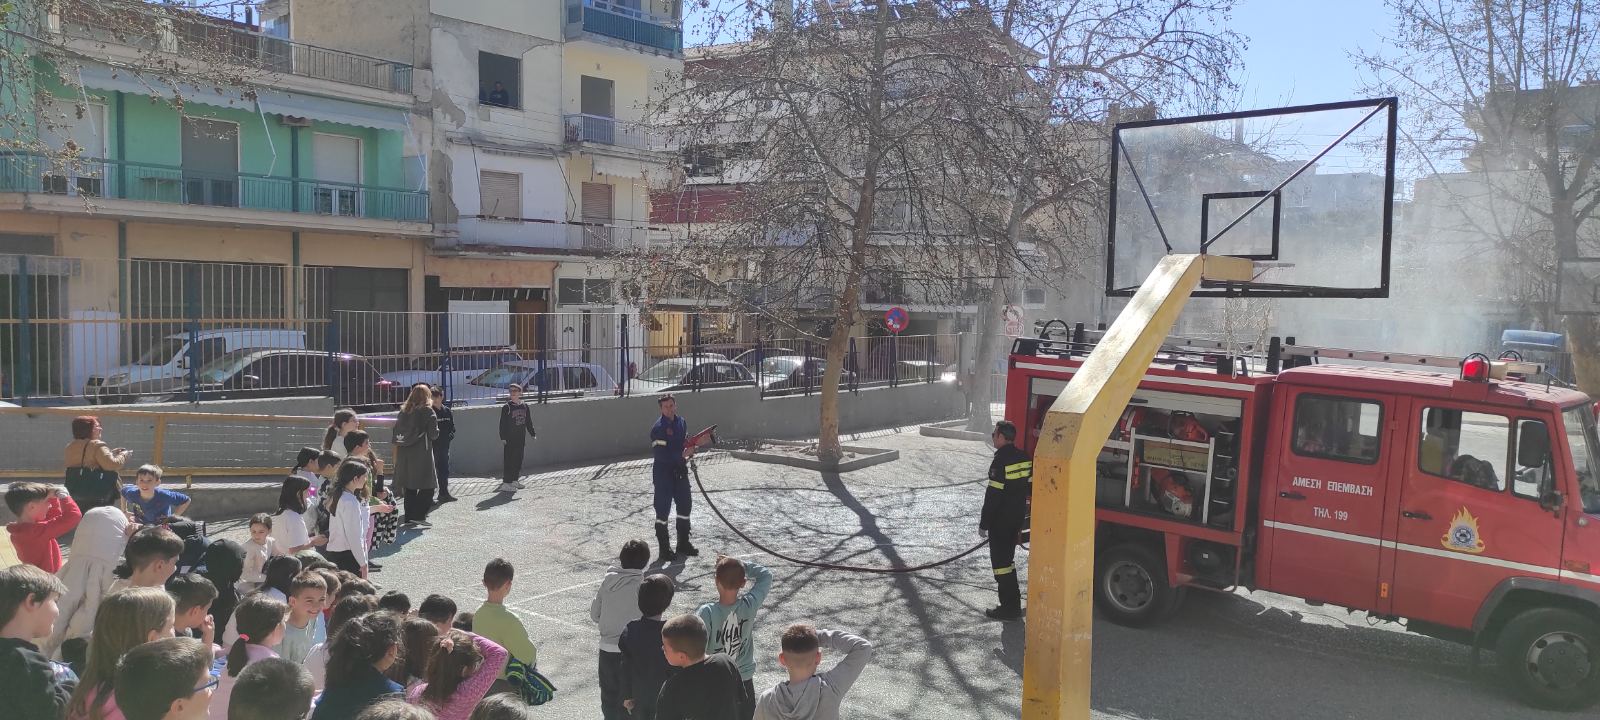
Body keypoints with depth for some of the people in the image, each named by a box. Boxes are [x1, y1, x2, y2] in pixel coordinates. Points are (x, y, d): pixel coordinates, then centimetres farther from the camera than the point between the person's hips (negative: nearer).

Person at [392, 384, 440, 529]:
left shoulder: (403, 411, 10)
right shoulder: (428, 411, -5)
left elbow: (396, 433, 10)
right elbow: (434, 434, -7)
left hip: (404, 453, 6)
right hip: (422, 454, -6)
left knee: (409, 487, 11)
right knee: (427, 486, 1)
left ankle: (409, 517, 13)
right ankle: (418, 516, -9)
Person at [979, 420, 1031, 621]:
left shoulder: (1001, 461, -20)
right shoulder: (1024, 458, 5)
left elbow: (993, 496, -21)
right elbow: (1029, 488, 12)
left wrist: (984, 524, -14)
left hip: (1001, 520, -8)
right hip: (1018, 517, 9)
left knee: (1001, 561, -1)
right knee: (1008, 558, 20)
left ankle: (1010, 607, 1)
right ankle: (1013, 601, 29)